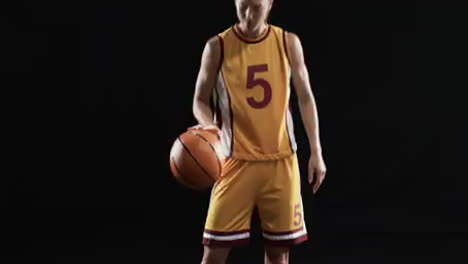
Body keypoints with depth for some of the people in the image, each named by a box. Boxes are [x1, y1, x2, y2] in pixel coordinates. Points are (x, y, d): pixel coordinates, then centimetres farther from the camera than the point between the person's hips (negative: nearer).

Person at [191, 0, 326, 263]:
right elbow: (200, 100, 0)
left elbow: (305, 97, 8)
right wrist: (209, 125, -23)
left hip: (280, 160, 2)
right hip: (236, 161, -2)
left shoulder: (288, 42, 1)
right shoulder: (218, 46, -5)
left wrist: (316, 151, 4)